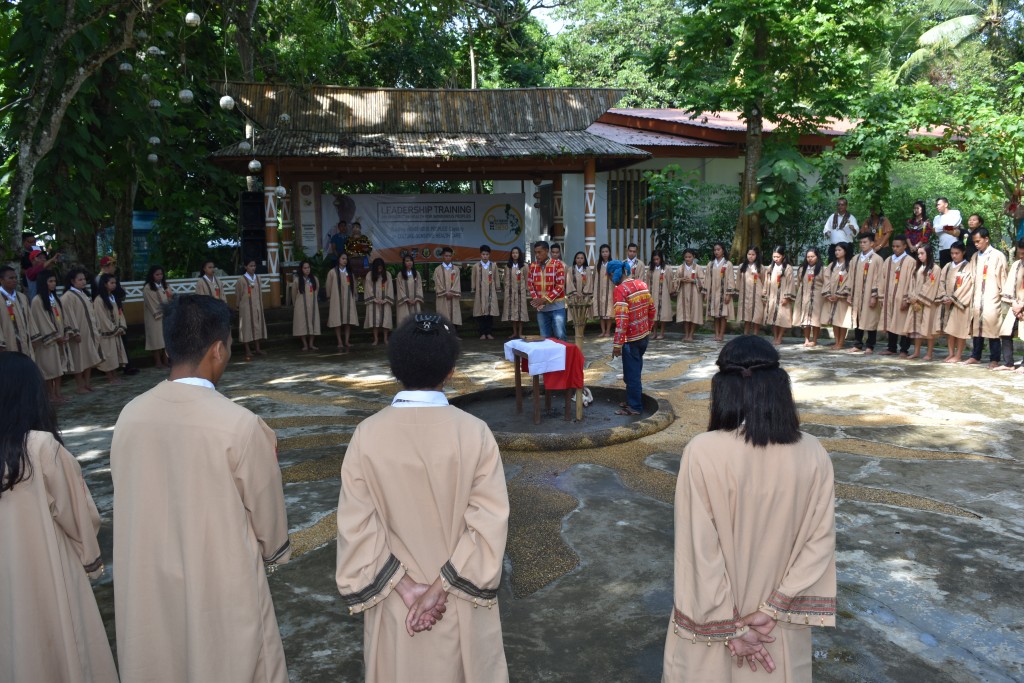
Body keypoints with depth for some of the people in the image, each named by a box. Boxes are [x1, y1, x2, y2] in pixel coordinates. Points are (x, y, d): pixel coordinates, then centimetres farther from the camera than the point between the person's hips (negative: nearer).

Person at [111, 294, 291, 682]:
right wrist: (273, 551, 12)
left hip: (148, 589, 5)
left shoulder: (130, 416, -9)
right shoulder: (239, 425, -23)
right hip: (222, 590, -4)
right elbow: (268, 515, -10)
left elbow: (135, 504, 4)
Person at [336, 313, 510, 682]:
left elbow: (357, 527, -13)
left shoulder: (366, 435, -15)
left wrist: (405, 587, -11)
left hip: (395, 597, 1)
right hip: (462, 597, 0)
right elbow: (489, 524, -17)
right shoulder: (475, 433, -17)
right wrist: (442, 586, -13)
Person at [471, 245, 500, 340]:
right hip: (480, 293, -1)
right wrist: (473, 292, 6)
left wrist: (497, 291, 9)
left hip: (491, 293, 1)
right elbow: (473, 280, 8)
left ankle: (489, 333, 8)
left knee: (490, 313, 0)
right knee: (480, 314, -1)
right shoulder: (476, 266, 3)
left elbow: (497, 279, 11)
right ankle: (482, 333, 6)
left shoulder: (493, 266, 5)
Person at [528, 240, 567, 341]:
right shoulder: (532, 266, 5)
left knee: (560, 336, -6)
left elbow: (560, 286, -13)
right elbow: (530, 285, 8)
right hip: (540, 307, 4)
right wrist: (536, 301, -7)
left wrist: (545, 299, -18)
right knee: (545, 337, 7)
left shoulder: (557, 264, -8)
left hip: (556, 305, -4)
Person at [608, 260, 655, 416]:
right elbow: (651, 309, 12)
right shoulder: (642, 284, 5)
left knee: (631, 372, 4)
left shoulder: (620, 290, -19)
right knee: (635, 370, 20)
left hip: (631, 339, -8)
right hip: (644, 335, 8)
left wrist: (617, 344, -21)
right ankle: (632, 399, 32)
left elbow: (622, 319, -24)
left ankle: (635, 406, 12)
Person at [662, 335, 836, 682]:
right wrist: (771, 611, -9)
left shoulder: (702, 452, -23)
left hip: (713, 619, -2)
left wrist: (730, 626, -10)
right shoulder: (813, 454, -13)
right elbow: (819, 543, -10)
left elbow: (700, 549, -19)